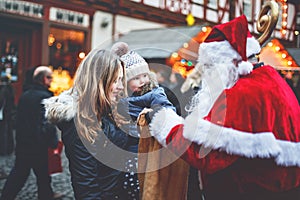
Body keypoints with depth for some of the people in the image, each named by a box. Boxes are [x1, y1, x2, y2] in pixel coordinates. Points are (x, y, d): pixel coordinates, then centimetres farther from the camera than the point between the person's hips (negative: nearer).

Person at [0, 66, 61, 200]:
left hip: (22, 142, 7)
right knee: (43, 173, 11)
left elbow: (19, 118, 14)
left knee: (19, 172, 16)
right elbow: (47, 123, -23)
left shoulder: (25, 95, 8)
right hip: (37, 144, -7)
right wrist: (53, 142, -15)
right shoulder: (45, 97, -17)